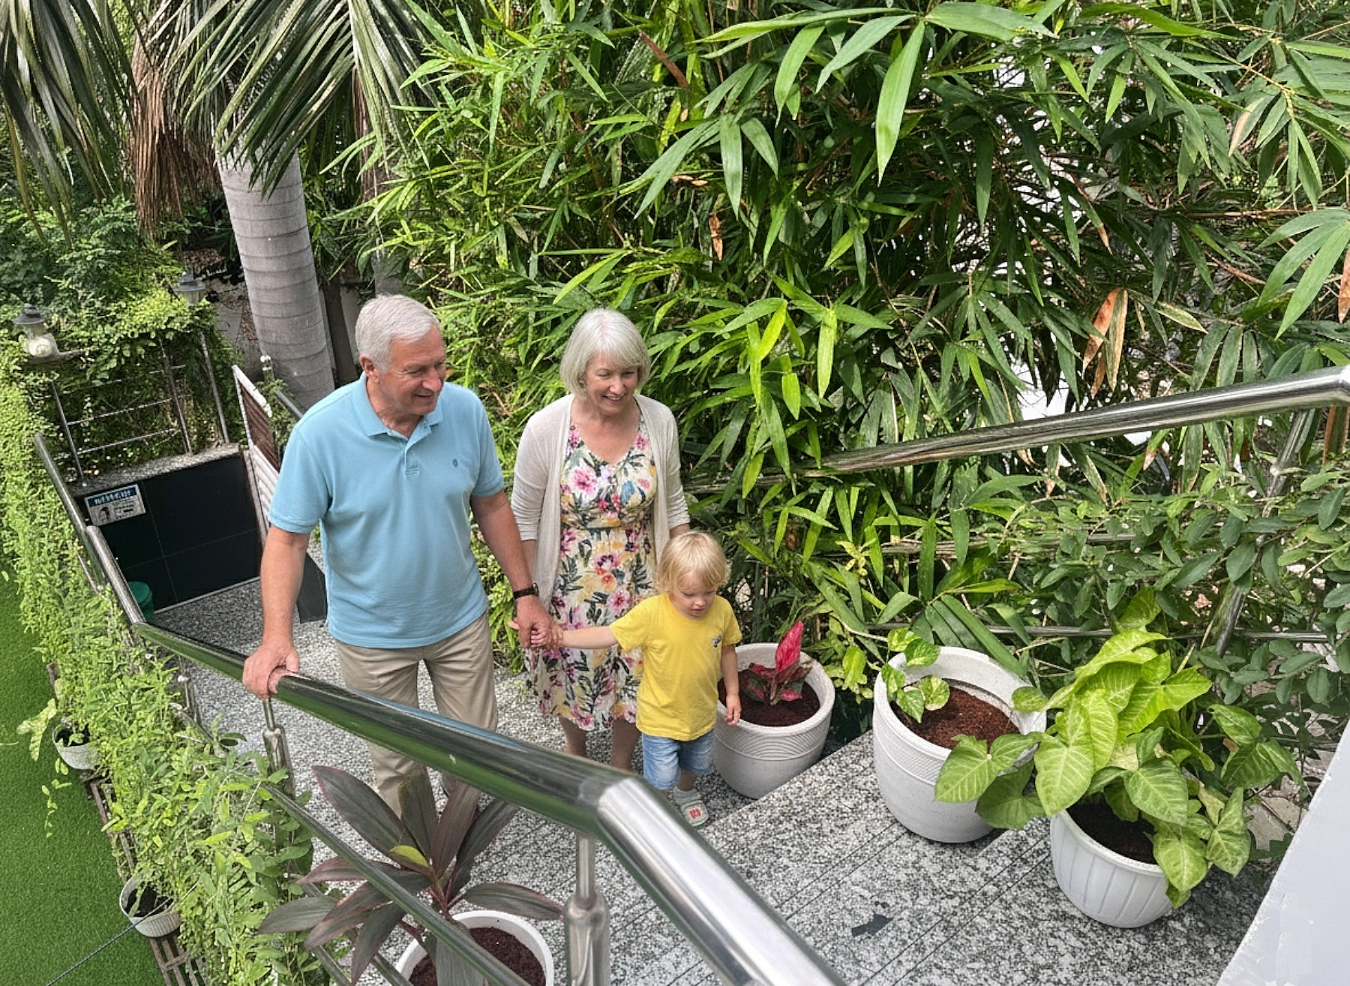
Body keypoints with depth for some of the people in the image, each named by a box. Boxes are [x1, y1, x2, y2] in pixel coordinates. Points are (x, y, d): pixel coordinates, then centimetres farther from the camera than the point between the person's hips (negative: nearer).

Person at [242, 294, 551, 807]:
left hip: (461, 619, 3)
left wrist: (525, 592, 0)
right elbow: (287, 537, -16)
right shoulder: (320, 433, -24)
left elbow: (491, 504, -2)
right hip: (373, 635, -2)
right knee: (397, 761, 18)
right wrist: (276, 637, -27)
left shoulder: (466, 409, -15)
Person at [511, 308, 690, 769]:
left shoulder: (659, 421, -13)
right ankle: (575, 753, 54)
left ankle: (620, 765, 49)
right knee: (572, 675, 21)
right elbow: (524, 520, -9)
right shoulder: (546, 429, -20)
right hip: (570, 589, -1)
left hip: (640, 585, 2)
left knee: (636, 677, 19)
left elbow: (673, 506, 1)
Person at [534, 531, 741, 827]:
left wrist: (732, 692, 7)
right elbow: (608, 635, -21)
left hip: (702, 713, 4)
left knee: (695, 764, 28)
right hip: (660, 717, -4)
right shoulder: (651, 613, -28)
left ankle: (686, 791, 62)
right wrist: (560, 636, -28)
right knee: (661, 778, 7)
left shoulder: (722, 610, -17)